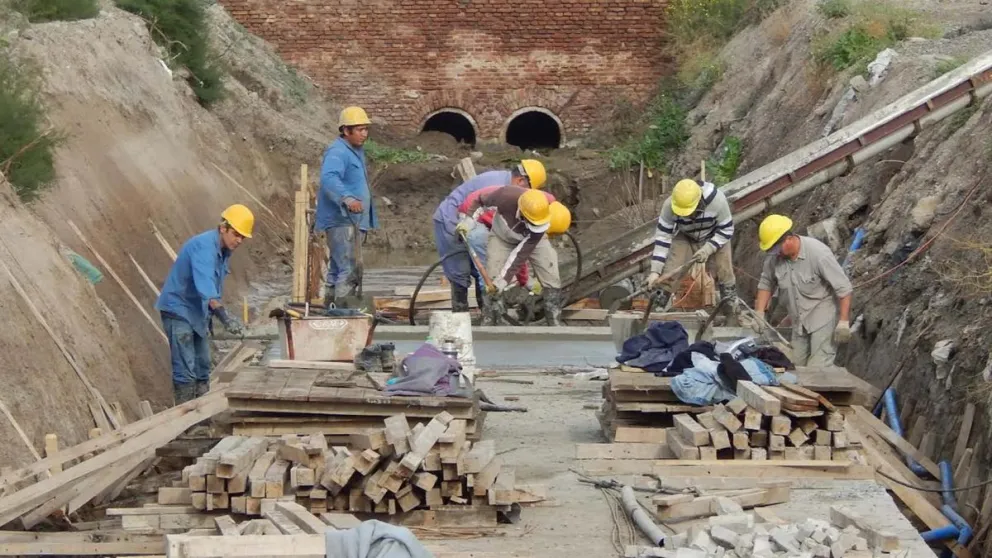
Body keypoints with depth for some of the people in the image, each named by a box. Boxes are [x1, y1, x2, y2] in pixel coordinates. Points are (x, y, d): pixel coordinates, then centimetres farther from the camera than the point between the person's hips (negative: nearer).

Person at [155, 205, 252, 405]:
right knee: (185, 370, -12)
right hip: (178, 309, -10)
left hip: (197, 312, 10)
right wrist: (224, 317, -47)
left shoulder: (224, 250, 5)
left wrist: (211, 314, 19)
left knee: (202, 367, 14)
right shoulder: (204, 246, -25)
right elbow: (205, 286, -38)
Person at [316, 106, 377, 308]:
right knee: (349, 271, -16)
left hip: (353, 221, 11)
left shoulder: (356, 151, 18)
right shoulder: (337, 152, -15)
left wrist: (369, 220, 28)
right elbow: (329, 178, -34)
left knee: (337, 270, 17)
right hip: (341, 221, -11)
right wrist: (347, 198, -50)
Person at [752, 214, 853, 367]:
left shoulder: (818, 253, -24)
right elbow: (766, 283, 11)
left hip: (824, 318, -6)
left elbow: (843, 288, -19)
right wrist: (759, 312, 1)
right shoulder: (774, 257, -8)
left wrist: (843, 322, -20)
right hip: (799, 321, 6)